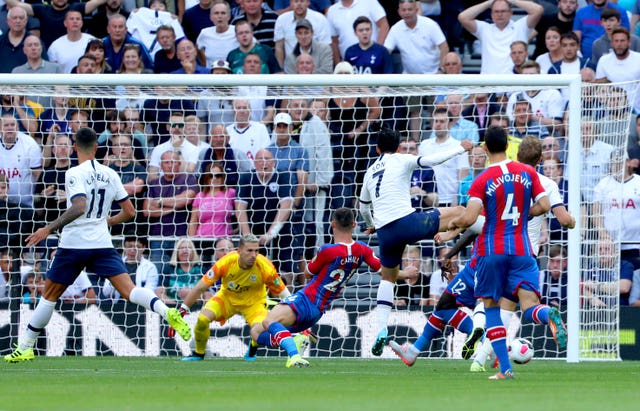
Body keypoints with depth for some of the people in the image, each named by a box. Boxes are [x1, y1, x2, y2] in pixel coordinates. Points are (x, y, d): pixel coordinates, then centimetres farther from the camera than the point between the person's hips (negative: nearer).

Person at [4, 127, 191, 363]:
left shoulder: (75, 174, -9)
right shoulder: (110, 175, 8)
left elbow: (79, 208, -24)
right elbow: (129, 212, 12)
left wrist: (49, 229, -21)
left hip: (74, 244, -4)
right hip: (102, 244, 4)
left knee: (49, 296, 10)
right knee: (129, 291, -7)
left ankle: (25, 348, 14)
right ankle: (166, 311, -33)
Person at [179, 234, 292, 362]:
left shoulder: (265, 267, -29)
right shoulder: (226, 262, -28)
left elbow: (283, 293, -15)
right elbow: (200, 288, -20)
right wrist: (181, 311, -18)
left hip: (254, 302, -1)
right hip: (227, 297, 1)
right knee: (202, 318, -22)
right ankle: (198, 354, 7)